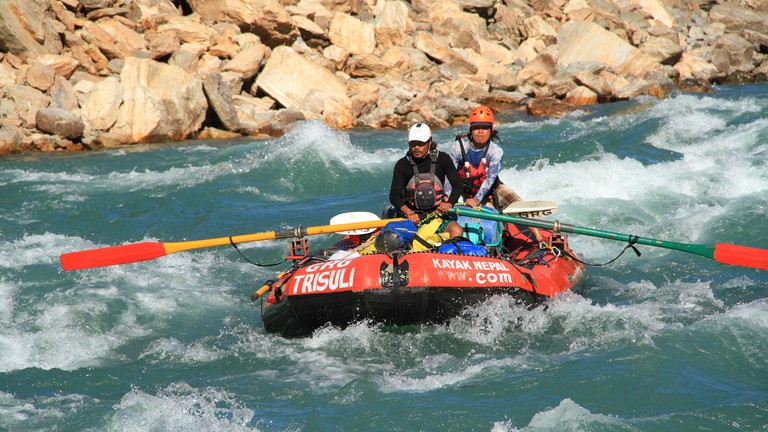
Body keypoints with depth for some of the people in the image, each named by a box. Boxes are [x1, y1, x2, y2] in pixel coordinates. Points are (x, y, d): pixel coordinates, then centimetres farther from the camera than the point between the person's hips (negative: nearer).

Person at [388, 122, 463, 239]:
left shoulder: (442, 159, 3)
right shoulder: (402, 165, 1)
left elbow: (457, 186, 3)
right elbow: (394, 196, -4)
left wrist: (449, 204, -18)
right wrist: (409, 213, -23)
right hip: (413, 215, 0)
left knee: (457, 231, -29)